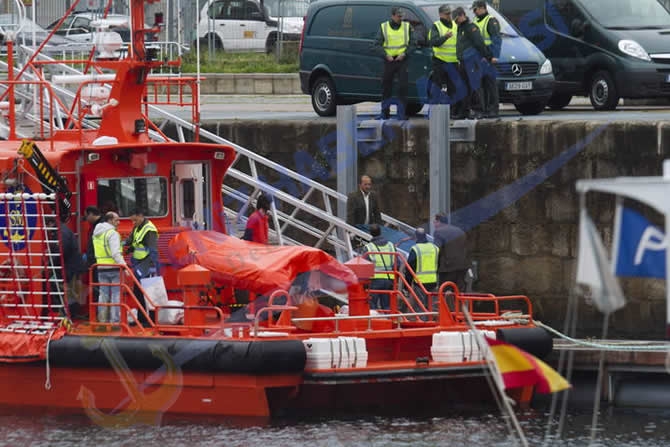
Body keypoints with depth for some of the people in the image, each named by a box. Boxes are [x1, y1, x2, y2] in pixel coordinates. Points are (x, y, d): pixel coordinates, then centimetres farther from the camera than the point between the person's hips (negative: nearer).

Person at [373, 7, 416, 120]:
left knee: (403, 87, -8)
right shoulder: (383, 27, 4)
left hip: (402, 60, 0)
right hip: (389, 60, 0)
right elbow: (377, 45, 2)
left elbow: (413, 44, 7)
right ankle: (385, 113, 16)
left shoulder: (407, 27, 7)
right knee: (386, 87, 4)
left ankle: (401, 114, -5)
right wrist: (386, 55, -12)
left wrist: (404, 54, -9)